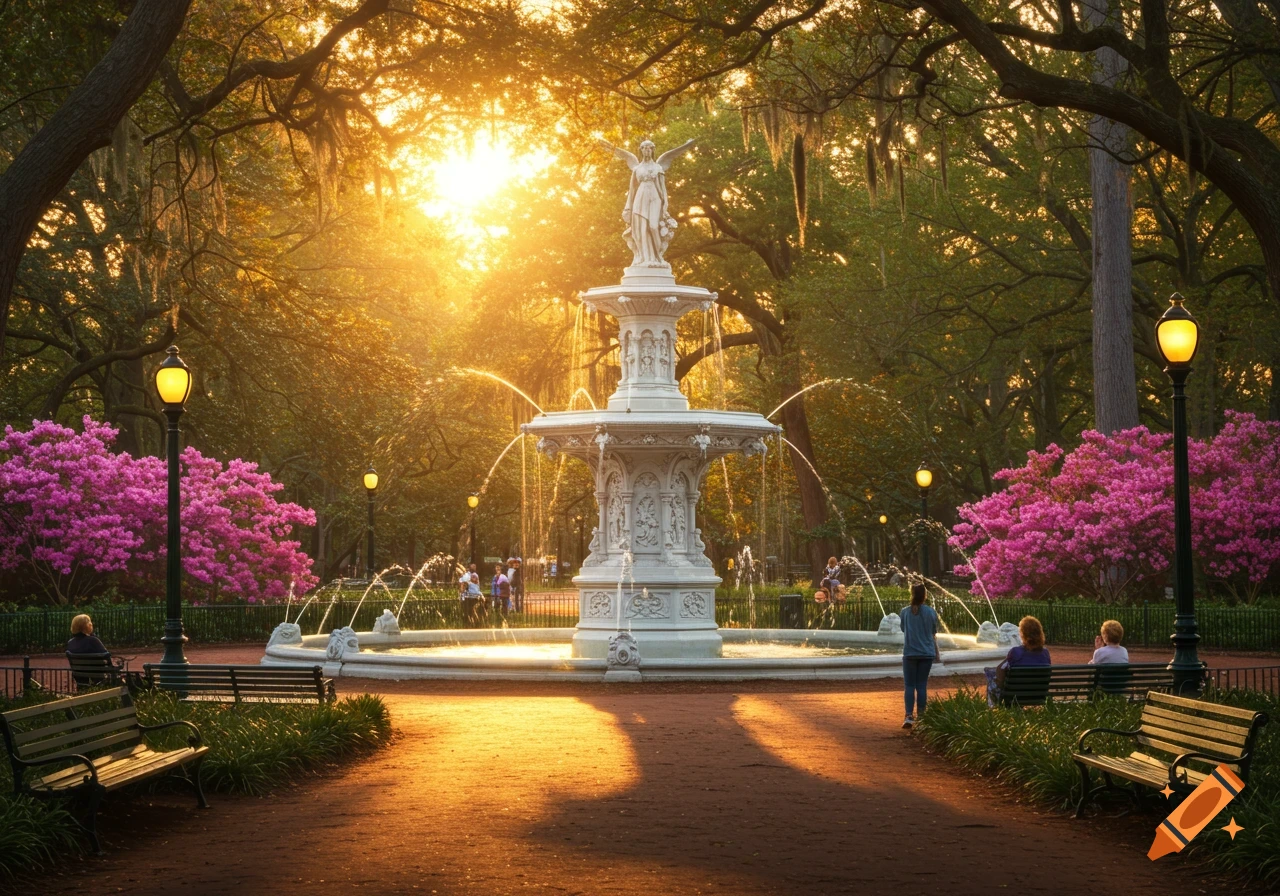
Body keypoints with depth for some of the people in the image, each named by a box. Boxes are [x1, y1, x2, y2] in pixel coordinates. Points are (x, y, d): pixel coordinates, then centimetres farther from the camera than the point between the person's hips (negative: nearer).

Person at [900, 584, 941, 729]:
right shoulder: (931, 612, -2)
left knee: (909, 685, 2)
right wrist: (937, 653, 15)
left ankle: (909, 716, -10)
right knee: (922, 685, 7)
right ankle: (920, 716, 8)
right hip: (927, 653, 1)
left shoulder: (905, 612, -3)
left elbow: (903, 630, 9)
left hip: (910, 653, -1)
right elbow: (934, 635, 5)